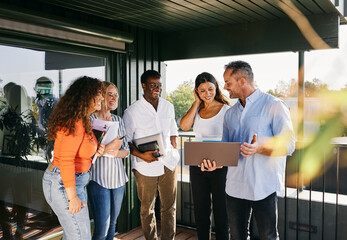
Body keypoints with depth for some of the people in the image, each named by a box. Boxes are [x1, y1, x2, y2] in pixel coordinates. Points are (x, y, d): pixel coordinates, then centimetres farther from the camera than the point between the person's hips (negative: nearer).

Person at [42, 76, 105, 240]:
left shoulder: (83, 120, 10)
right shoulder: (75, 122, -21)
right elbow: (65, 159, -25)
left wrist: (95, 151, 1)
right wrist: (72, 197, -22)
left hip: (76, 181, 10)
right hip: (63, 183, -10)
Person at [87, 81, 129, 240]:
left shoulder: (118, 120, 10)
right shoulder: (90, 120, -7)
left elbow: (126, 150, 11)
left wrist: (116, 152, -10)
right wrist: (107, 148, -22)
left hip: (118, 177, 6)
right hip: (98, 179, -5)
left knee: (113, 222, 14)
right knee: (102, 227, -6)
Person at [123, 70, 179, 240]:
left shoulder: (168, 106, 8)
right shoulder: (132, 111, -7)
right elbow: (126, 140, -5)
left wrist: (174, 152, 10)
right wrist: (141, 155, -20)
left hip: (168, 163, 4)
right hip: (145, 166, -4)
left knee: (169, 207, 10)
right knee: (147, 208, 9)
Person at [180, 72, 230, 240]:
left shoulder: (226, 110, -7)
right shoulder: (196, 109, 8)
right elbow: (184, 126, -8)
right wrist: (197, 102, -5)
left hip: (220, 167, -4)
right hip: (197, 166, 5)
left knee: (221, 211, 6)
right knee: (201, 211, 16)